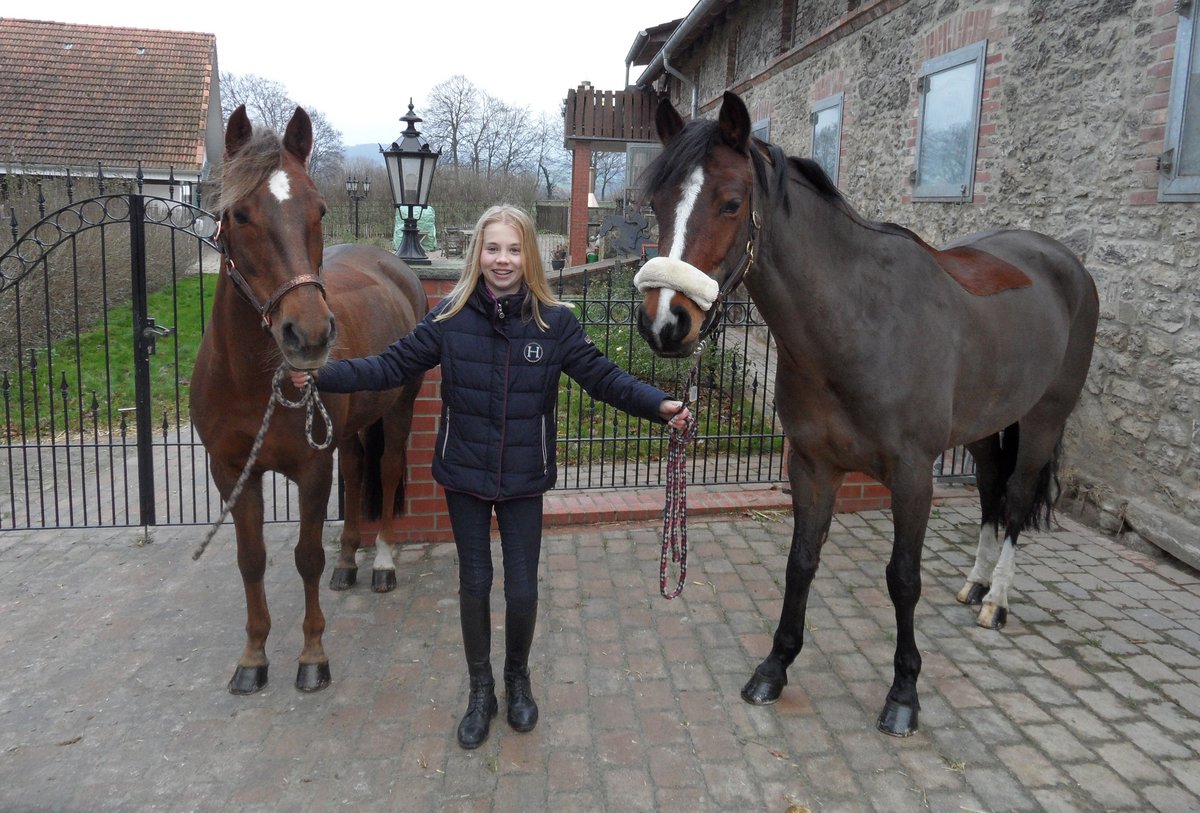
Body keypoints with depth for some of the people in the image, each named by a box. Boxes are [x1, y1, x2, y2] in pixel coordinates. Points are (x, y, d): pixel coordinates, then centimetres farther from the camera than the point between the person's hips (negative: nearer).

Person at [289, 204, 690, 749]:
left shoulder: (555, 322, -8)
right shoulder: (450, 317, -7)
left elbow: (602, 376, -8)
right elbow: (394, 365, -4)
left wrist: (659, 404, -22)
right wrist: (322, 376, -13)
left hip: (524, 479, 0)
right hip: (464, 477, 1)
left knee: (522, 590, 7)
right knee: (474, 584, 12)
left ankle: (518, 678, 37)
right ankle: (481, 690, 34)